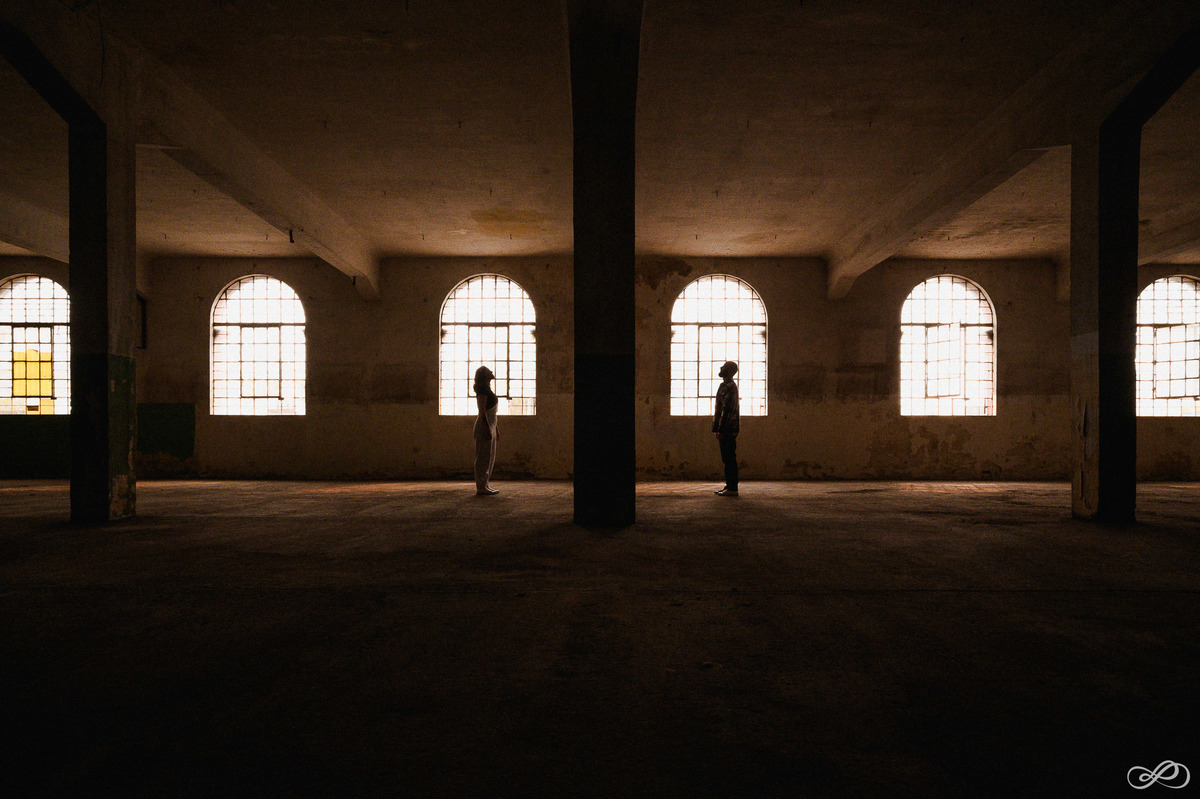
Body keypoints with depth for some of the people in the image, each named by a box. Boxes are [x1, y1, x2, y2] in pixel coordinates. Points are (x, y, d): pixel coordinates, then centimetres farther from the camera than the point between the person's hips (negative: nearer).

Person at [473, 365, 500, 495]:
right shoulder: (482, 389, -11)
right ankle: (481, 487, -5)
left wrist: (495, 429, 23)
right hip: (484, 426, -10)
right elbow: (482, 411, -18)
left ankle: (484, 485, 16)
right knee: (483, 457, -8)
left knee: (490, 457, 11)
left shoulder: (488, 390, 19)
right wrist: (488, 428, -23)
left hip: (490, 426, 10)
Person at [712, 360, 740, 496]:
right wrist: (718, 429, 22)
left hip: (728, 428, -11)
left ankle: (732, 489, -7)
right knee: (727, 458, 13)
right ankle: (729, 486, 18)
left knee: (729, 459, -8)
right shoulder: (729, 386, 20)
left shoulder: (728, 387, -14)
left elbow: (727, 410, -20)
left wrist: (720, 430, -21)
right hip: (727, 429, 11)